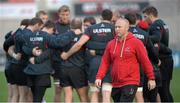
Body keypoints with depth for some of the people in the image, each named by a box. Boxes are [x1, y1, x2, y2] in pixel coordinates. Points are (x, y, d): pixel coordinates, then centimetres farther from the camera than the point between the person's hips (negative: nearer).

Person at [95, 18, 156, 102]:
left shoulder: (136, 43, -5)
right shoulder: (111, 44, 8)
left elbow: (145, 61, -2)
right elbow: (105, 62, 7)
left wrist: (151, 78, -1)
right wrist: (99, 77, -6)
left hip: (130, 83, -5)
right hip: (115, 84, 5)